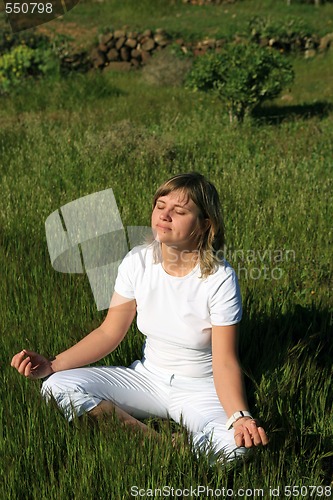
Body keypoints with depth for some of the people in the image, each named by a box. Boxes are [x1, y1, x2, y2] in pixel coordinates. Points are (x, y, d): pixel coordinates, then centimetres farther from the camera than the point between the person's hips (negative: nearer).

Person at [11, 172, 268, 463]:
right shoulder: (138, 262, -7)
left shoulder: (220, 278, -18)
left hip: (199, 389, -4)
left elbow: (225, 361, -20)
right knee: (58, 387, -18)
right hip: (147, 377, 4)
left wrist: (240, 416, -39)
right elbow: (109, 333, -1)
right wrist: (52, 365, -13)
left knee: (233, 444, -36)